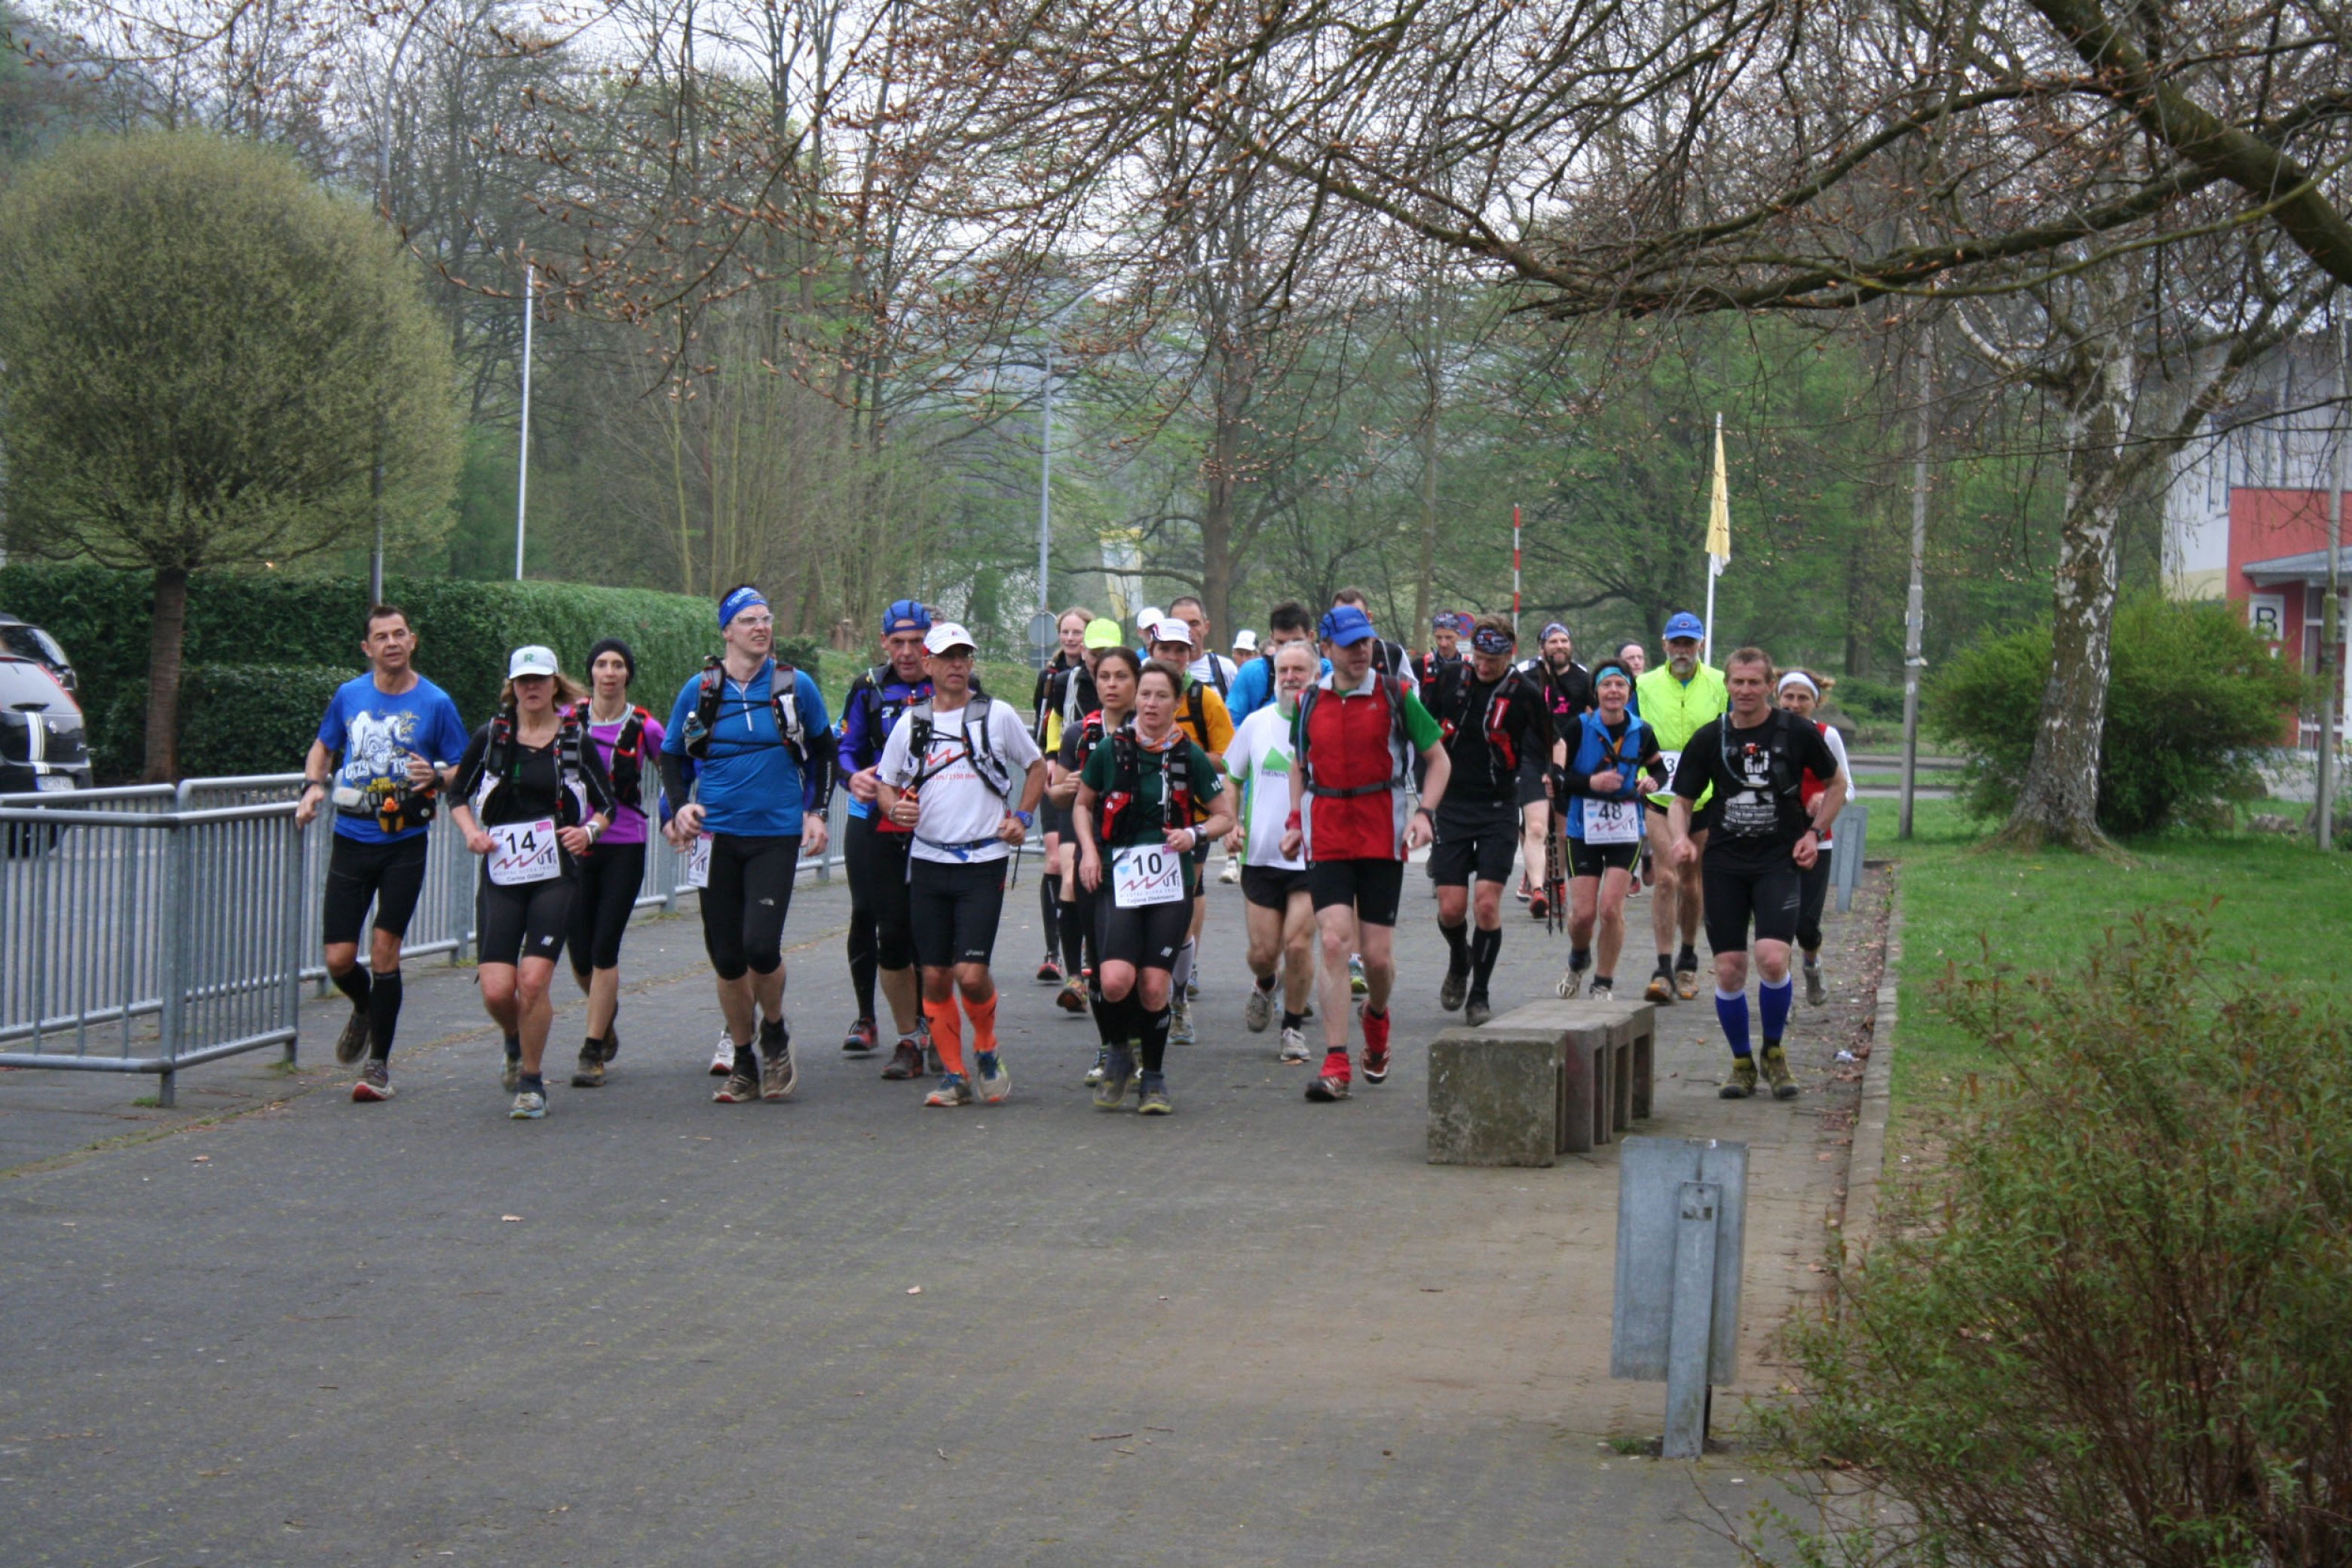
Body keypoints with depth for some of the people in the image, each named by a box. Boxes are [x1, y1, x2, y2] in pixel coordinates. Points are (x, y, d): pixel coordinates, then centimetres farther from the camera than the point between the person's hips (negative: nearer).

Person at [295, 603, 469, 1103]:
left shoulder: (435, 703, -3)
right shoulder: (349, 695, 5)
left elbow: (465, 771, 2)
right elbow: (323, 747, 21)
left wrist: (437, 776, -20)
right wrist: (314, 786, 2)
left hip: (404, 843, -2)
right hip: (351, 840, 3)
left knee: (384, 948, -7)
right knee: (339, 958, -1)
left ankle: (379, 1064, 4)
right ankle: (365, 1011, 34)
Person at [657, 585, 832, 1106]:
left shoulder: (797, 686, 2)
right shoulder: (700, 689, 2)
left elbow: (821, 751, 16)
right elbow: (671, 756, 13)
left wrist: (816, 811, 7)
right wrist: (680, 807, -3)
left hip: (777, 836, -2)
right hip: (718, 837, 2)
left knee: (760, 946, -16)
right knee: (727, 957, 4)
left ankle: (775, 1034, 12)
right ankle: (744, 1064, 19)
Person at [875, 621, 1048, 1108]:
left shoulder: (998, 716, 3)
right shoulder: (910, 724, 8)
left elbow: (1036, 765, 16)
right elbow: (885, 782, 16)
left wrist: (1022, 817, 4)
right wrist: (895, 808, -5)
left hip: (983, 863, -3)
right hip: (928, 862, 3)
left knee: (971, 973, -13)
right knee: (935, 976, 2)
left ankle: (986, 1051, 14)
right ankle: (953, 1074, 15)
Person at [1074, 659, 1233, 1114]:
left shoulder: (1190, 756, 2)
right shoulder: (1111, 749, 3)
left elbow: (1224, 816, 11)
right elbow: (1083, 803, 16)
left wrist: (1195, 833, -9)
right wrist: (1088, 849, 0)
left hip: (1171, 883, 0)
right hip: (1118, 879, 0)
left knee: (1155, 987, -4)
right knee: (1116, 981, -17)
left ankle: (1154, 1078, 17)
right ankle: (1119, 1050, 13)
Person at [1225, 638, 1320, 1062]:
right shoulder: (1256, 724, 6)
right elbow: (1230, 780, 17)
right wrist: (1230, 824, 2)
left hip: (1315, 856, -2)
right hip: (1260, 855, 2)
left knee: (1298, 944, -9)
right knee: (1263, 950, 4)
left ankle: (1294, 1027, 10)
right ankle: (1264, 987, 40)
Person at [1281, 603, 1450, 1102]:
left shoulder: (1395, 696, 0)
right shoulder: (1310, 703, 8)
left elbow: (1439, 759, 5)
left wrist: (1424, 812, -10)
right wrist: (1294, 821, 9)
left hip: (1382, 837, -1)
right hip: (1326, 840, 1)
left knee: (1378, 955, 0)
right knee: (1334, 943, -13)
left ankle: (1376, 1015, 36)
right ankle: (1335, 1065, -12)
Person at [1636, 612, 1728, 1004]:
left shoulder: (1720, 685, 3)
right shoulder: (1645, 685, 5)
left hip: (1704, 798, 1)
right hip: (1660, 796, -1)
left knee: (1691, 881, 11)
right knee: (1666, 878, -13)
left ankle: (1687, 959, 30)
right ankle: (1664, 968, -14)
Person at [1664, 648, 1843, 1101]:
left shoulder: (1797, 732, -1)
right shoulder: (1709, 738, 3)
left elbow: (1836, 784, 14)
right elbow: (1682, 799, 9)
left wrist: (1815, 832, 1)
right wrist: (1680, 838, -11)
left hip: (1780, 860, -2)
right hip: (1723, 863, 2)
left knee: (1772, 957, -19)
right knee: (1729, 971, -2)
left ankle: (1774, 1052, 5)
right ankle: (1741, 1063, 19)